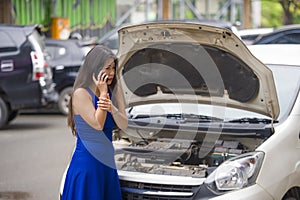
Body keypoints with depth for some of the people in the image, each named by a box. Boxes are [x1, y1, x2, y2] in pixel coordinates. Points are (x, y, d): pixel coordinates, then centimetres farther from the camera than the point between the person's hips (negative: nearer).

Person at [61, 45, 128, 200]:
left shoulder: (115, 91, 8)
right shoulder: (81, 94, -11)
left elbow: (124, 125, 1)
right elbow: (98, 124, -17)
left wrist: (112, 108, -19)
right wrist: (103, 93, -15)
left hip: (107, 163, 6)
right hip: (86, 164, -6)